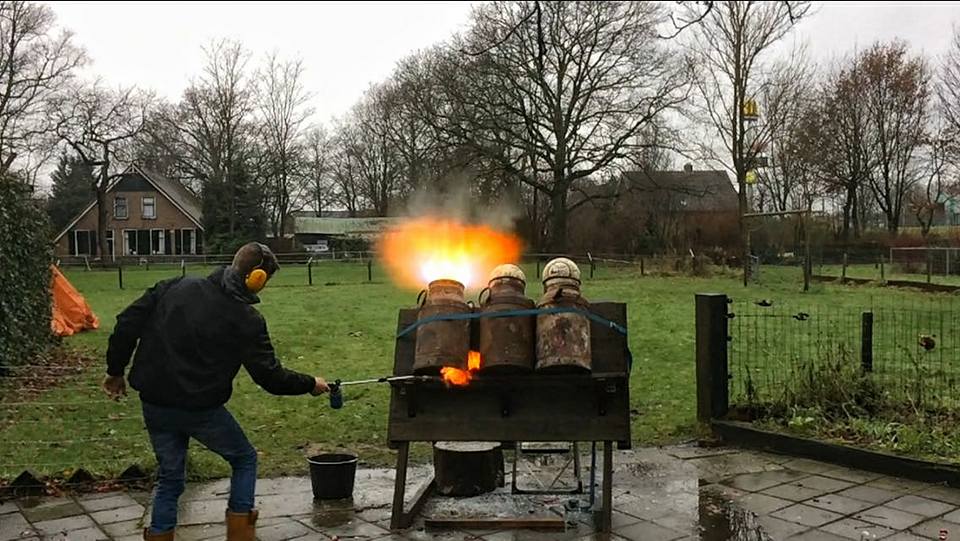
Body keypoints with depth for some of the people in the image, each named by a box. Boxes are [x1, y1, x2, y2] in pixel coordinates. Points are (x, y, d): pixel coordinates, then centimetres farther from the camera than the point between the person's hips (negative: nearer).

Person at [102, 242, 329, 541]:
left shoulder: (175, 287, 2)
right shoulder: (246, 320, -12)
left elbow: (128, 323, 2)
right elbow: (270, 377, -11)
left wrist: (116, 370, 13)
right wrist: (311, 384, 5)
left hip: (154, 404, 5)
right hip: (200, 409, -5)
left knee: (169, 476, 21)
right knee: (245, 459, 18)